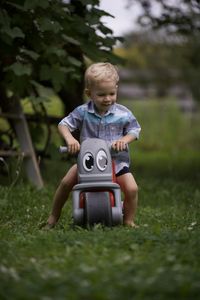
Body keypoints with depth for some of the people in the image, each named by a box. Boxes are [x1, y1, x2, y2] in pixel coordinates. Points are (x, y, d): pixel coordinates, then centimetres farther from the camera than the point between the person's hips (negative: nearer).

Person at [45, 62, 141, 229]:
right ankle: (54, 216, 13)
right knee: (66, 182, -8)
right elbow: (64, 124, -6)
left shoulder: (123, 113, -10)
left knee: (132, 188, -19)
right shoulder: (83, 112, -10)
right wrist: (70, 139, -26)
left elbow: (135, 130, 1)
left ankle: (129, 221, 2)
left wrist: (124, 140, -21)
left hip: (117, 160, -1)